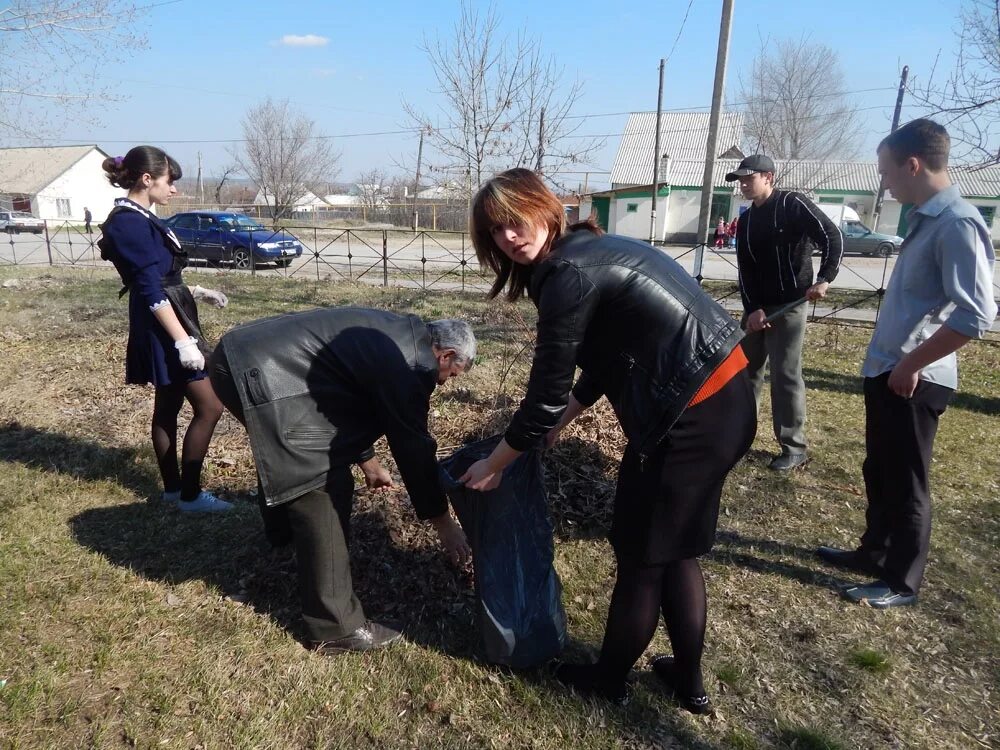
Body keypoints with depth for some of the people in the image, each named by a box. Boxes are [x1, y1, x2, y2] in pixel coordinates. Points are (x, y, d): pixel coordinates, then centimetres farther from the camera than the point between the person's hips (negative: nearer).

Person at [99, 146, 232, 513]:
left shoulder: (138, 219, 12)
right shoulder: (131, 224, -18)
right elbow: (151, 291, -22)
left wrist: (198, 292, 17)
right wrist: (183, 341, -24)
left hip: (166, 324, 10)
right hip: (163, 328, -10)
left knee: (168, 407, 15)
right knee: (208, 407, -6)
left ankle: (173, 489, 27)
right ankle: (190, 494, 4)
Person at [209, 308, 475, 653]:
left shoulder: (395, 337, 15)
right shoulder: (410, 363, -14)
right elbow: (413, 446, -9)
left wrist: (368, 462, 39)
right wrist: (444, 524, 3)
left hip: (243, 353, 11)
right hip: (259, 374, -11)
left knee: (284, 456, 34)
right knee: (324, 486, -8)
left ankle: (283, 531, 64)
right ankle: (335, 627, 1)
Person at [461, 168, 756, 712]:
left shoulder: (567, 274, -16)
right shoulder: (592, 247, 13)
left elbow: (546, 394, -12)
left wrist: (493, 464, 1)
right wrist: (566, 417, 25)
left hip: (692, 415, -10)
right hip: (727, 396, 10)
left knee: (641, 554, 9)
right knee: (675, 550, 21)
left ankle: (609, 680, 32)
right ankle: (689, 682, 37)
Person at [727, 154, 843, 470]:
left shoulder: (793, 204, -7)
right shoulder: (745, 220, 11)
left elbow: (832, 237, -12)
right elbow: (745, 269, 6)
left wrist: (824, 279, -23)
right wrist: (751, 309, -5)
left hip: (789, 305, -7)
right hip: (755, 306, 7)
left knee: (786, 375, -5)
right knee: (745, 368, 11)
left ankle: (795, 448, 6)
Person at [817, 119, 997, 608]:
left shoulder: (957, 224, -19)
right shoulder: (925, 219, 11)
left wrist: (911, 365, -18)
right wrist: (894, 363, 15)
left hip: (912, 381, -9)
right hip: (887, 372, 9)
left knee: (905, 484, 6)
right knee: (879, 473, 21)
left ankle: (901, 583, 24)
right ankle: (874, 553, 39)